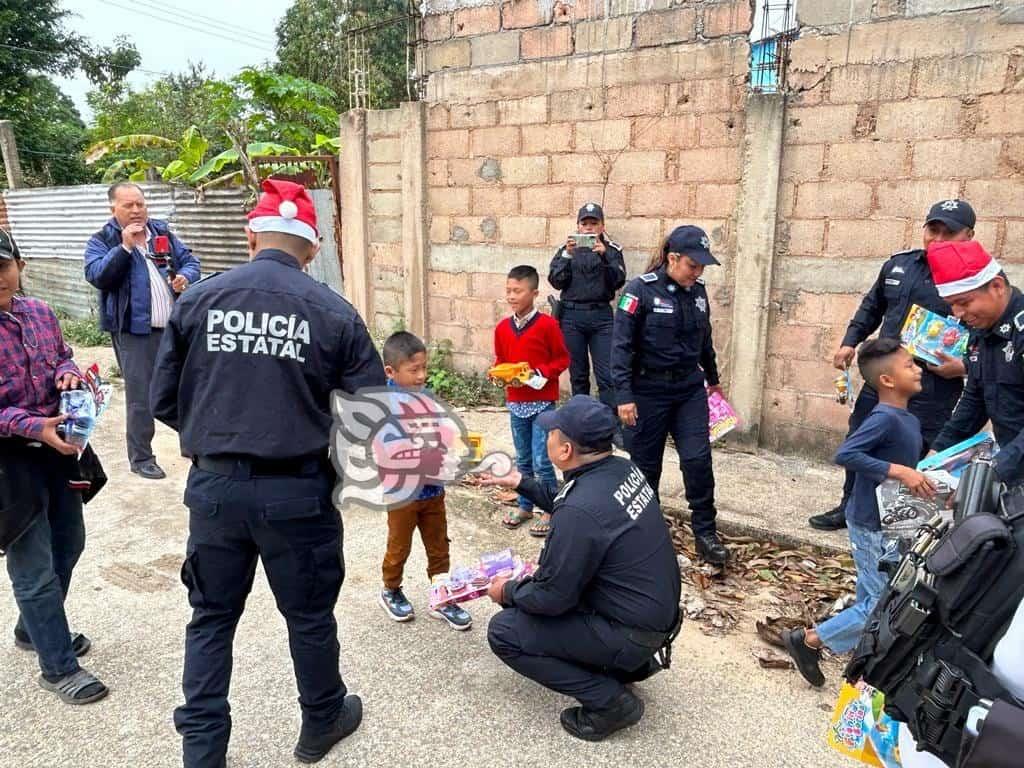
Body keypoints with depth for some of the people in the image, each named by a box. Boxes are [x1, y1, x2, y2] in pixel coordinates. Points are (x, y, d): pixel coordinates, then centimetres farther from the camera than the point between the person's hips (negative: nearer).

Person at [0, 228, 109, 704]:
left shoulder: (40, 313, 1)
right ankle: (58, 666, 18)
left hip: (57, 449, 7)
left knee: (68, 545, 21)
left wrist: (67, 373, -8)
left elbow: (63, 356, 15)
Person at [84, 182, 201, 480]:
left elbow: (190, 261, 13)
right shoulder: (102, 241, 0)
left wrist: (186, 276, -9)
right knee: (140, 398, 0)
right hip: (135, 332, -4)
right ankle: (141, 458, 13)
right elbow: (96, 275, -15)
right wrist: (124, 247, -21)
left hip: (176, 327, 4)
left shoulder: (163, 233, 12)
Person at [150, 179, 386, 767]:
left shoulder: (198, 299, -3)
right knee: (309, 614, 18)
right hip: (297, 491, -2)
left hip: (214, 487, 2)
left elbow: (164, 400, 2)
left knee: (211, 617, 20)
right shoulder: (333, 312, -9)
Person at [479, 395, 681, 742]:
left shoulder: (580, 510, -30)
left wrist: (507, 592, -3)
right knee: (534, 580, 23)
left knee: (504, 632, -4)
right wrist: (522, 483, 15)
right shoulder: (622, 468, -4)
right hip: (659, 608, 9)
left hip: (632, 633, -9)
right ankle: (632, 663, 20)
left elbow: (552, 598, -21)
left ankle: (610, 701, -1)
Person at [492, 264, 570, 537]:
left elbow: (562, 359, -7)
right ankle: (525, 506, 30)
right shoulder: (503, 328, 4)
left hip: (542, 403, -5)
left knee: (541, 461, -4)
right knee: (523, 460, 16)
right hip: (516, 402, 5)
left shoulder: (547, 325, -12)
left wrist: (538, 375, -18)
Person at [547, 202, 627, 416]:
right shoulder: (566, 248, 8)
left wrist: (604, 256, -18)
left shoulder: (612, 249, 7)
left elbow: (618, 281, -6)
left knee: (607, 375, -6)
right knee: (578, 374, 9)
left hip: (601, 315, -1)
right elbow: (556, 281, -2)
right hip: (572, 316, 1)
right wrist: (567, 255, -14)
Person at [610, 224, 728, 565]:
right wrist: (624, 395, -19)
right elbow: (622, 345, -15)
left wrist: (713, 379, 26)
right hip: (649, 391, -4)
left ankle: (705, 533, 12)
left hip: (690, 389, 4)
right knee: (646, 465, 8)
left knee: (698, 460, -2)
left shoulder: (698, 291, 4)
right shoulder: (641, 289, -13)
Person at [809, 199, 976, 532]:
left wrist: (964, 366, -22)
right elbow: (871, 306, 21)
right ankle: (850, 508, 36)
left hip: (932, 390, -6)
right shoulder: (898, 264, 8)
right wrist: (850, 342, 10)